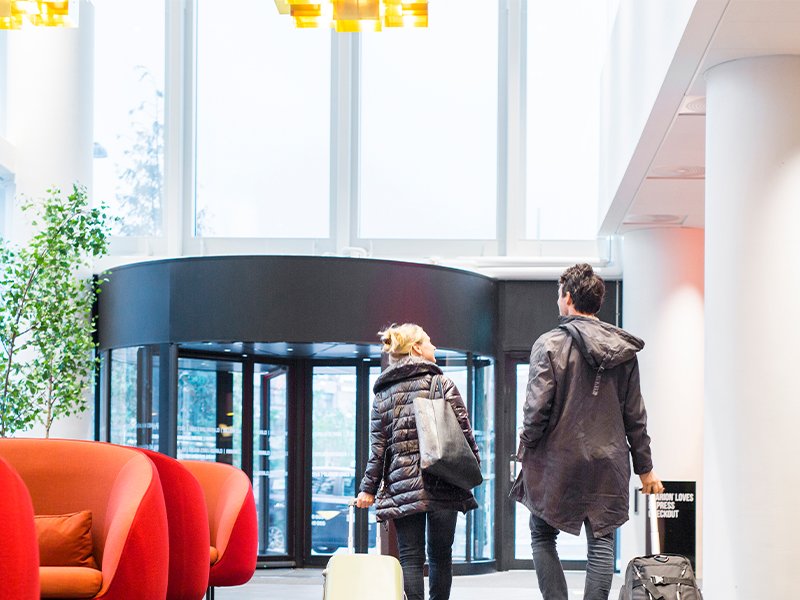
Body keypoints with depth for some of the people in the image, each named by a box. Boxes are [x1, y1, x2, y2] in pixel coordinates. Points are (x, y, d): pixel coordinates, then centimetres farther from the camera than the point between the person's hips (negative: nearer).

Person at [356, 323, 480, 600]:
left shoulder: (383, 394, 8)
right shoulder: (441, 383, -1)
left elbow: (378, 445, 5)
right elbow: (463, 430, -4)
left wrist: (368, 488, 7)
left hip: (402, 484, 2)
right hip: (442, 484, -2)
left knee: (410, 558, 1)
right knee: (440, 554, 10)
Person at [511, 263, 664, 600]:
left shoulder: (549, 345, -9)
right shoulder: (623, 350, 6)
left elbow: (537, 407, -13)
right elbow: (635, 414, 9)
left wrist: (525, 450, 3)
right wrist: (644, 467, 14)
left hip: (557, 459, -3)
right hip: (608, 462, 3)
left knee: (542, 536, 11)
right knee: (601, 542, 5)